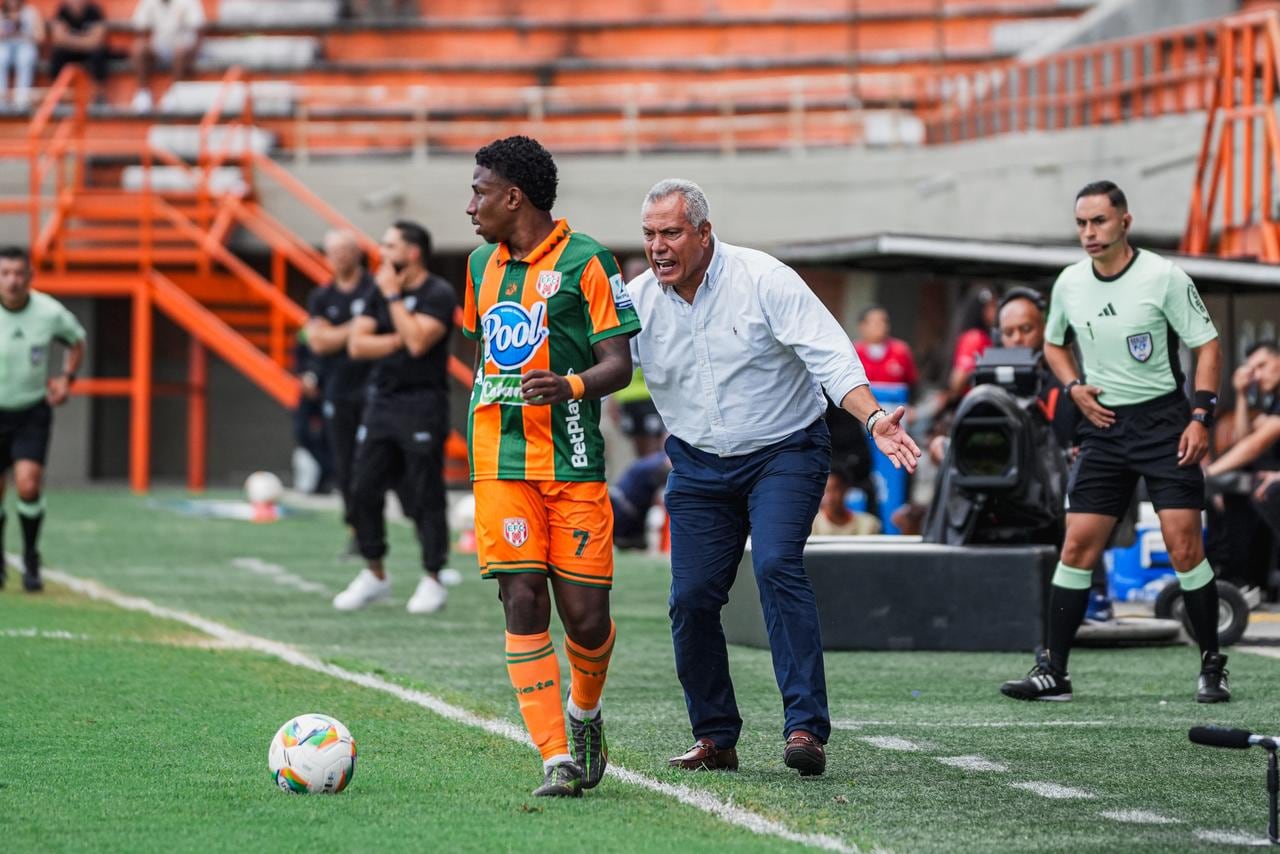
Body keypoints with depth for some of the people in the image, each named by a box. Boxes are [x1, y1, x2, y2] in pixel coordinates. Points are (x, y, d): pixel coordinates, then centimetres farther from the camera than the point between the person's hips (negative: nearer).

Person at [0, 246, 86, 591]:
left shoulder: (50, 313, -13)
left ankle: (31, 559, 1)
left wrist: (67, 377, -4)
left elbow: (76, 340, 10)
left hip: (33, 411, -1)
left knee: (28, 485, -20)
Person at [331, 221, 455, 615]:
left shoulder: (438, 295, -7)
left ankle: (432, 580, 5)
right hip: (381, 402, 7)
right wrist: (398, 340, -7)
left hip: (421, 405, -7)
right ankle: (374, 575, 17)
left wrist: (393, 296, -14)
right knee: (364, 490, 5)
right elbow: (357, 345, 7)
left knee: (425, 496, -3)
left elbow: (417, 341, -21)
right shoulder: (380, 291, 13)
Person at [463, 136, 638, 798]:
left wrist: (571, 386, -26)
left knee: (585, 617, -4)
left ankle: (586, 717, 28)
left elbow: (618, 364, -7)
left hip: (573, 464, -4)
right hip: (501, 465, 4)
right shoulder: (483, 263, 14)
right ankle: (556, 760, -8)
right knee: (523, 602, -9)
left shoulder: (585, 261, -4)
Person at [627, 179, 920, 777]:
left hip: (783, 453, -4)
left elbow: (831, 356, -19)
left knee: (776, 565, -25)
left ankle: (806, 728, -27)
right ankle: (715, 738, 13)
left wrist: (873, 420, -33)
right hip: (698, 465, 4)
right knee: (691, 596, -4)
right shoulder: (637, 300, -4)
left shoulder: (764, 280, -15)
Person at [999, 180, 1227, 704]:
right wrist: (1075, 388, 3)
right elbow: (1053, 343, 22)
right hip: (1103, 423, 4)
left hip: (1163, 421, -4)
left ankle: (1212, 667, 1)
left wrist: (1200, 416, -13)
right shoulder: (1069, 283, 4)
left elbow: (1206, 345, -5)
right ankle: (1052, 671, 3)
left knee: (1184, 544, -11)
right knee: (1077, 545, -2)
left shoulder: (1163, 277, -10)